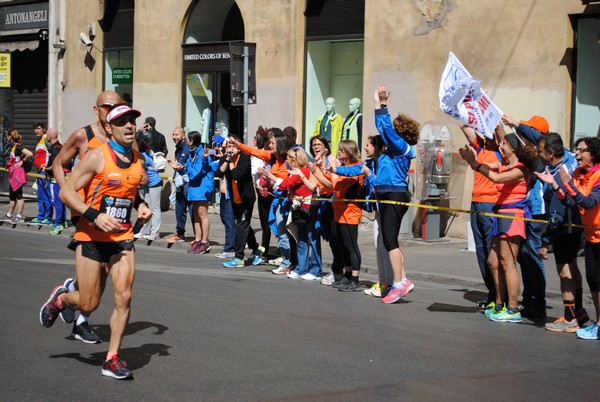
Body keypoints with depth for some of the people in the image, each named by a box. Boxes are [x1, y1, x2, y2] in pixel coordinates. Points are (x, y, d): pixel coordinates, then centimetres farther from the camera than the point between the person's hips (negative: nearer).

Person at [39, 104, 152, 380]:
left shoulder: (137, 159, 6)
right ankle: (60, 298, 36)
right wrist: (95, 215, -25)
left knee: (124, 298, -8)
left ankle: (112, 359, 4)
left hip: (122, 238, 4)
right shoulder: (97, 157, -12)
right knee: (89, 304, 2)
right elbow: (66, 192, -13)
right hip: (92, 238, -4)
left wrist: (140, 205, 5)